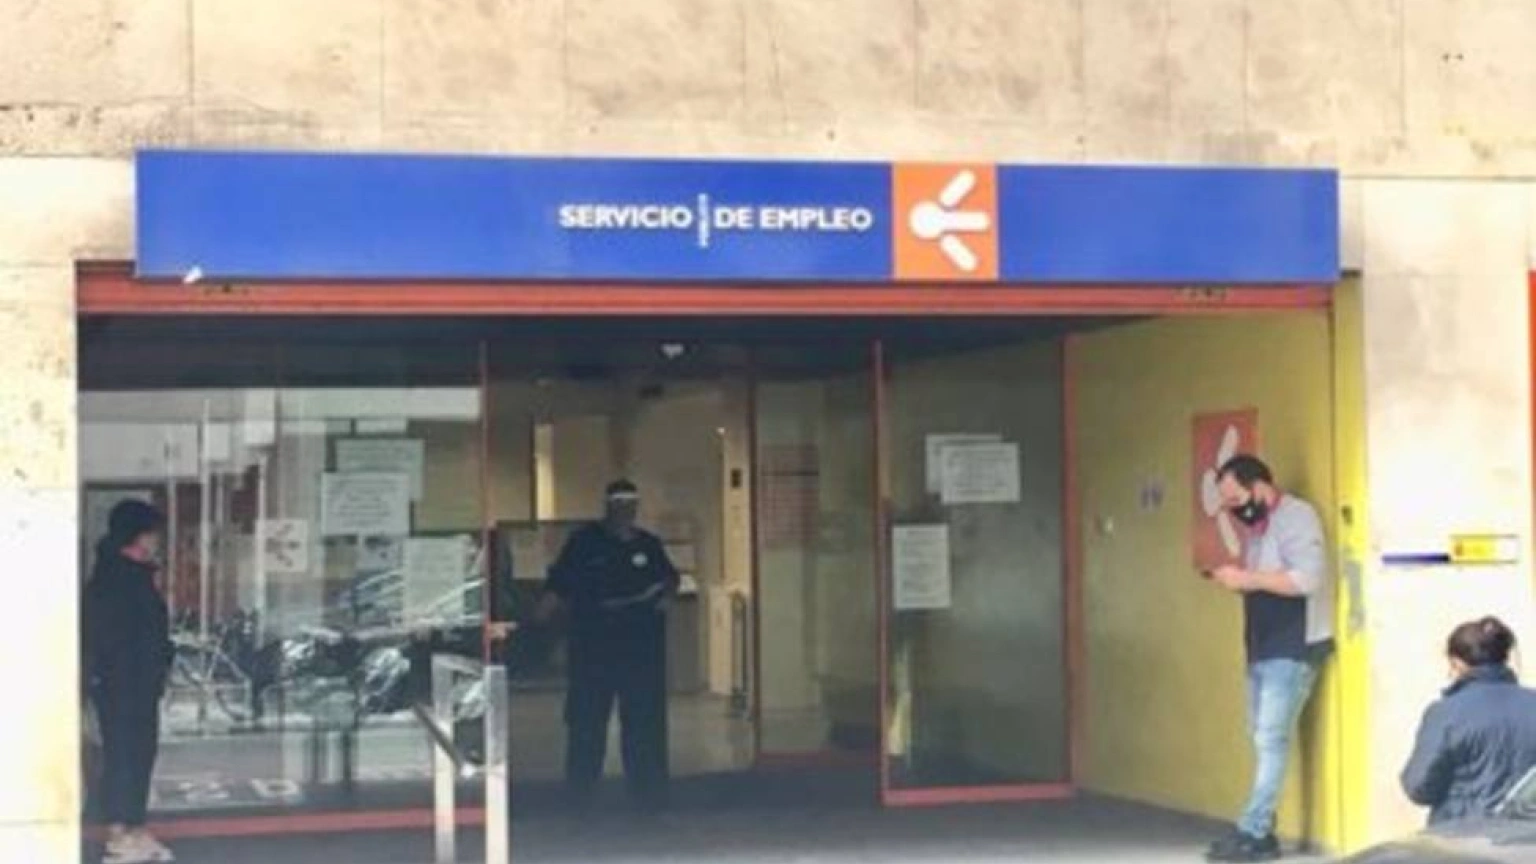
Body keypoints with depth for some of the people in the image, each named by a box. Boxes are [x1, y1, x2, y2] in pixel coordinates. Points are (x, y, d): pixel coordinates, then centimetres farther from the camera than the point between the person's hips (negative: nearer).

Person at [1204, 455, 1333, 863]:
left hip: (1293, 649, -9)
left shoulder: (1296, 517, -11)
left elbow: (1309, 578, -22)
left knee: (1272, 740, -9)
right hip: (1263, 649, 9)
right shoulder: (1256, 526, 16)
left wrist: (1248, 578, -20)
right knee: (1263, 740, 7)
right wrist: (1234, 579, 1)